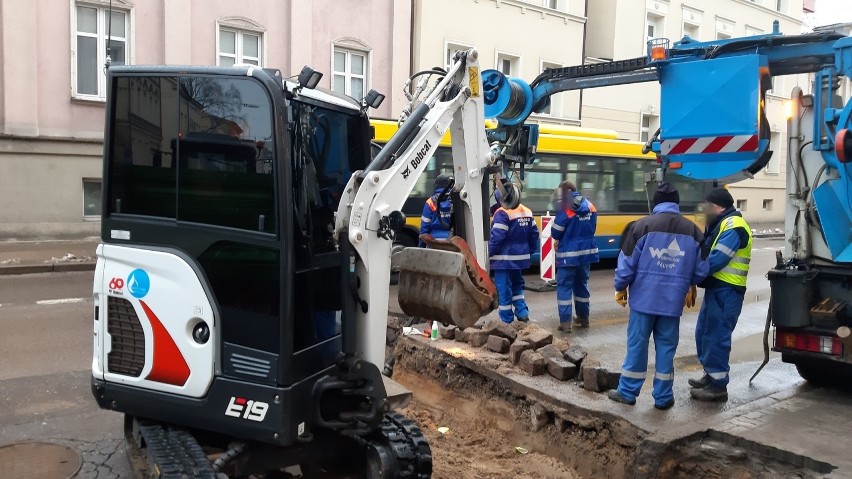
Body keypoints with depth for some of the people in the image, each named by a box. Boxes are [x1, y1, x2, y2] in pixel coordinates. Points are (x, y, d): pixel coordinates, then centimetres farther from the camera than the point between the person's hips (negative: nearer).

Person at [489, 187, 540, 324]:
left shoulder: (502, 213, -16)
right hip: (520, 257, 8)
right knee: (517, 284, 24)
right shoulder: (527, 212, 10)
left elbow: (496, 237, -21)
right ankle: (522, 312, 15)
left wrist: (489, 254, -11)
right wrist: (530, 251, 19)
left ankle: (507, 321, 5)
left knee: (504, 289, 0)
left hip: (504, 258, -8)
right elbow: (534, 233, 12)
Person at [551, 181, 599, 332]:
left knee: (564, 286, 0)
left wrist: (560, 241, 9)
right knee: (582, 283, 19)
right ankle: (583, 318, 27)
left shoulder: (566, 209, -15)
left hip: (569, 254, -6)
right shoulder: (590, 206, 5)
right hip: (586, 252, 6)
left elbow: (555, 233, -12)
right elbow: (592, 228, 13)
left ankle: (565, 322, -3)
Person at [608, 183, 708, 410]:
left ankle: (627, 392, 17)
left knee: (637, 344, 7)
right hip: (673, 300, 2)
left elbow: (627, 264, -7)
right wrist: (690, 284, 28)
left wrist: (620, 288, 8)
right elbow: (701, 269, 8)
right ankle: (663, 397, 18)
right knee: (666, 347, 11)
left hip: (644, 297, -2)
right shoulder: (693, 230, 3)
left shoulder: (642, 225, -7)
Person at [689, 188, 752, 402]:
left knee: (715, 337, -5)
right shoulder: (721, 224, 17)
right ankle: (710, 376, 29)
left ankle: (718, 386, 3)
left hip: (726, 291, -10)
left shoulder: (733, 227, -16)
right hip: (716, 288, 10)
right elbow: (706, 252, 13)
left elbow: (716, 260, -23)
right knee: (704, 333, 17)